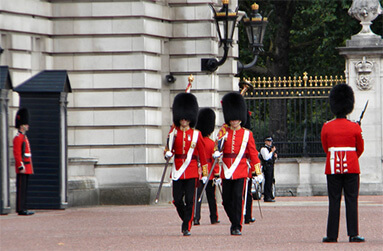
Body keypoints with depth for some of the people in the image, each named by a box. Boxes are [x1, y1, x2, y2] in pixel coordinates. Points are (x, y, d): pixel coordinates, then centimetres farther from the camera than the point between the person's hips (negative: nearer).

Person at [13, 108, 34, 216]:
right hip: (23, 167, -10)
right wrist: (21, 167, -21)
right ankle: (21, 209, -9)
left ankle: (23, 208, 11)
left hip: (26, 168, 10)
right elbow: (16, 154, -17)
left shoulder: (24, 137, 20)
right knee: (21, 188, -8)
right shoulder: (18, 138, -11)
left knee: (24, 189, 9)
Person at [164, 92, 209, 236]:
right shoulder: (174, 132, 7)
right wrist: (168, 154, -22)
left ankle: (187, 227, -4)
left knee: (189, 200, -7)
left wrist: (205, 173, 3)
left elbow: (202, 155, 5)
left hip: (191, 170, -2)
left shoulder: (196, 134, 4)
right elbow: (169, 149, 3)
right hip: (178, 169, 2)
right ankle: (186, 219, 28)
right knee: (177, 200, 2)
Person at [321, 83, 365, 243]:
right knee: (351, 200, 0)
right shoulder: (355, 127, -4)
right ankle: (353, 234, -5)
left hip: (333, 168, 1)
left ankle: (332, 235, 3)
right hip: (351, 168, -1)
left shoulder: (326, 127, -1)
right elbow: (360, 149, 8)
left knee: (334, 201, 3)